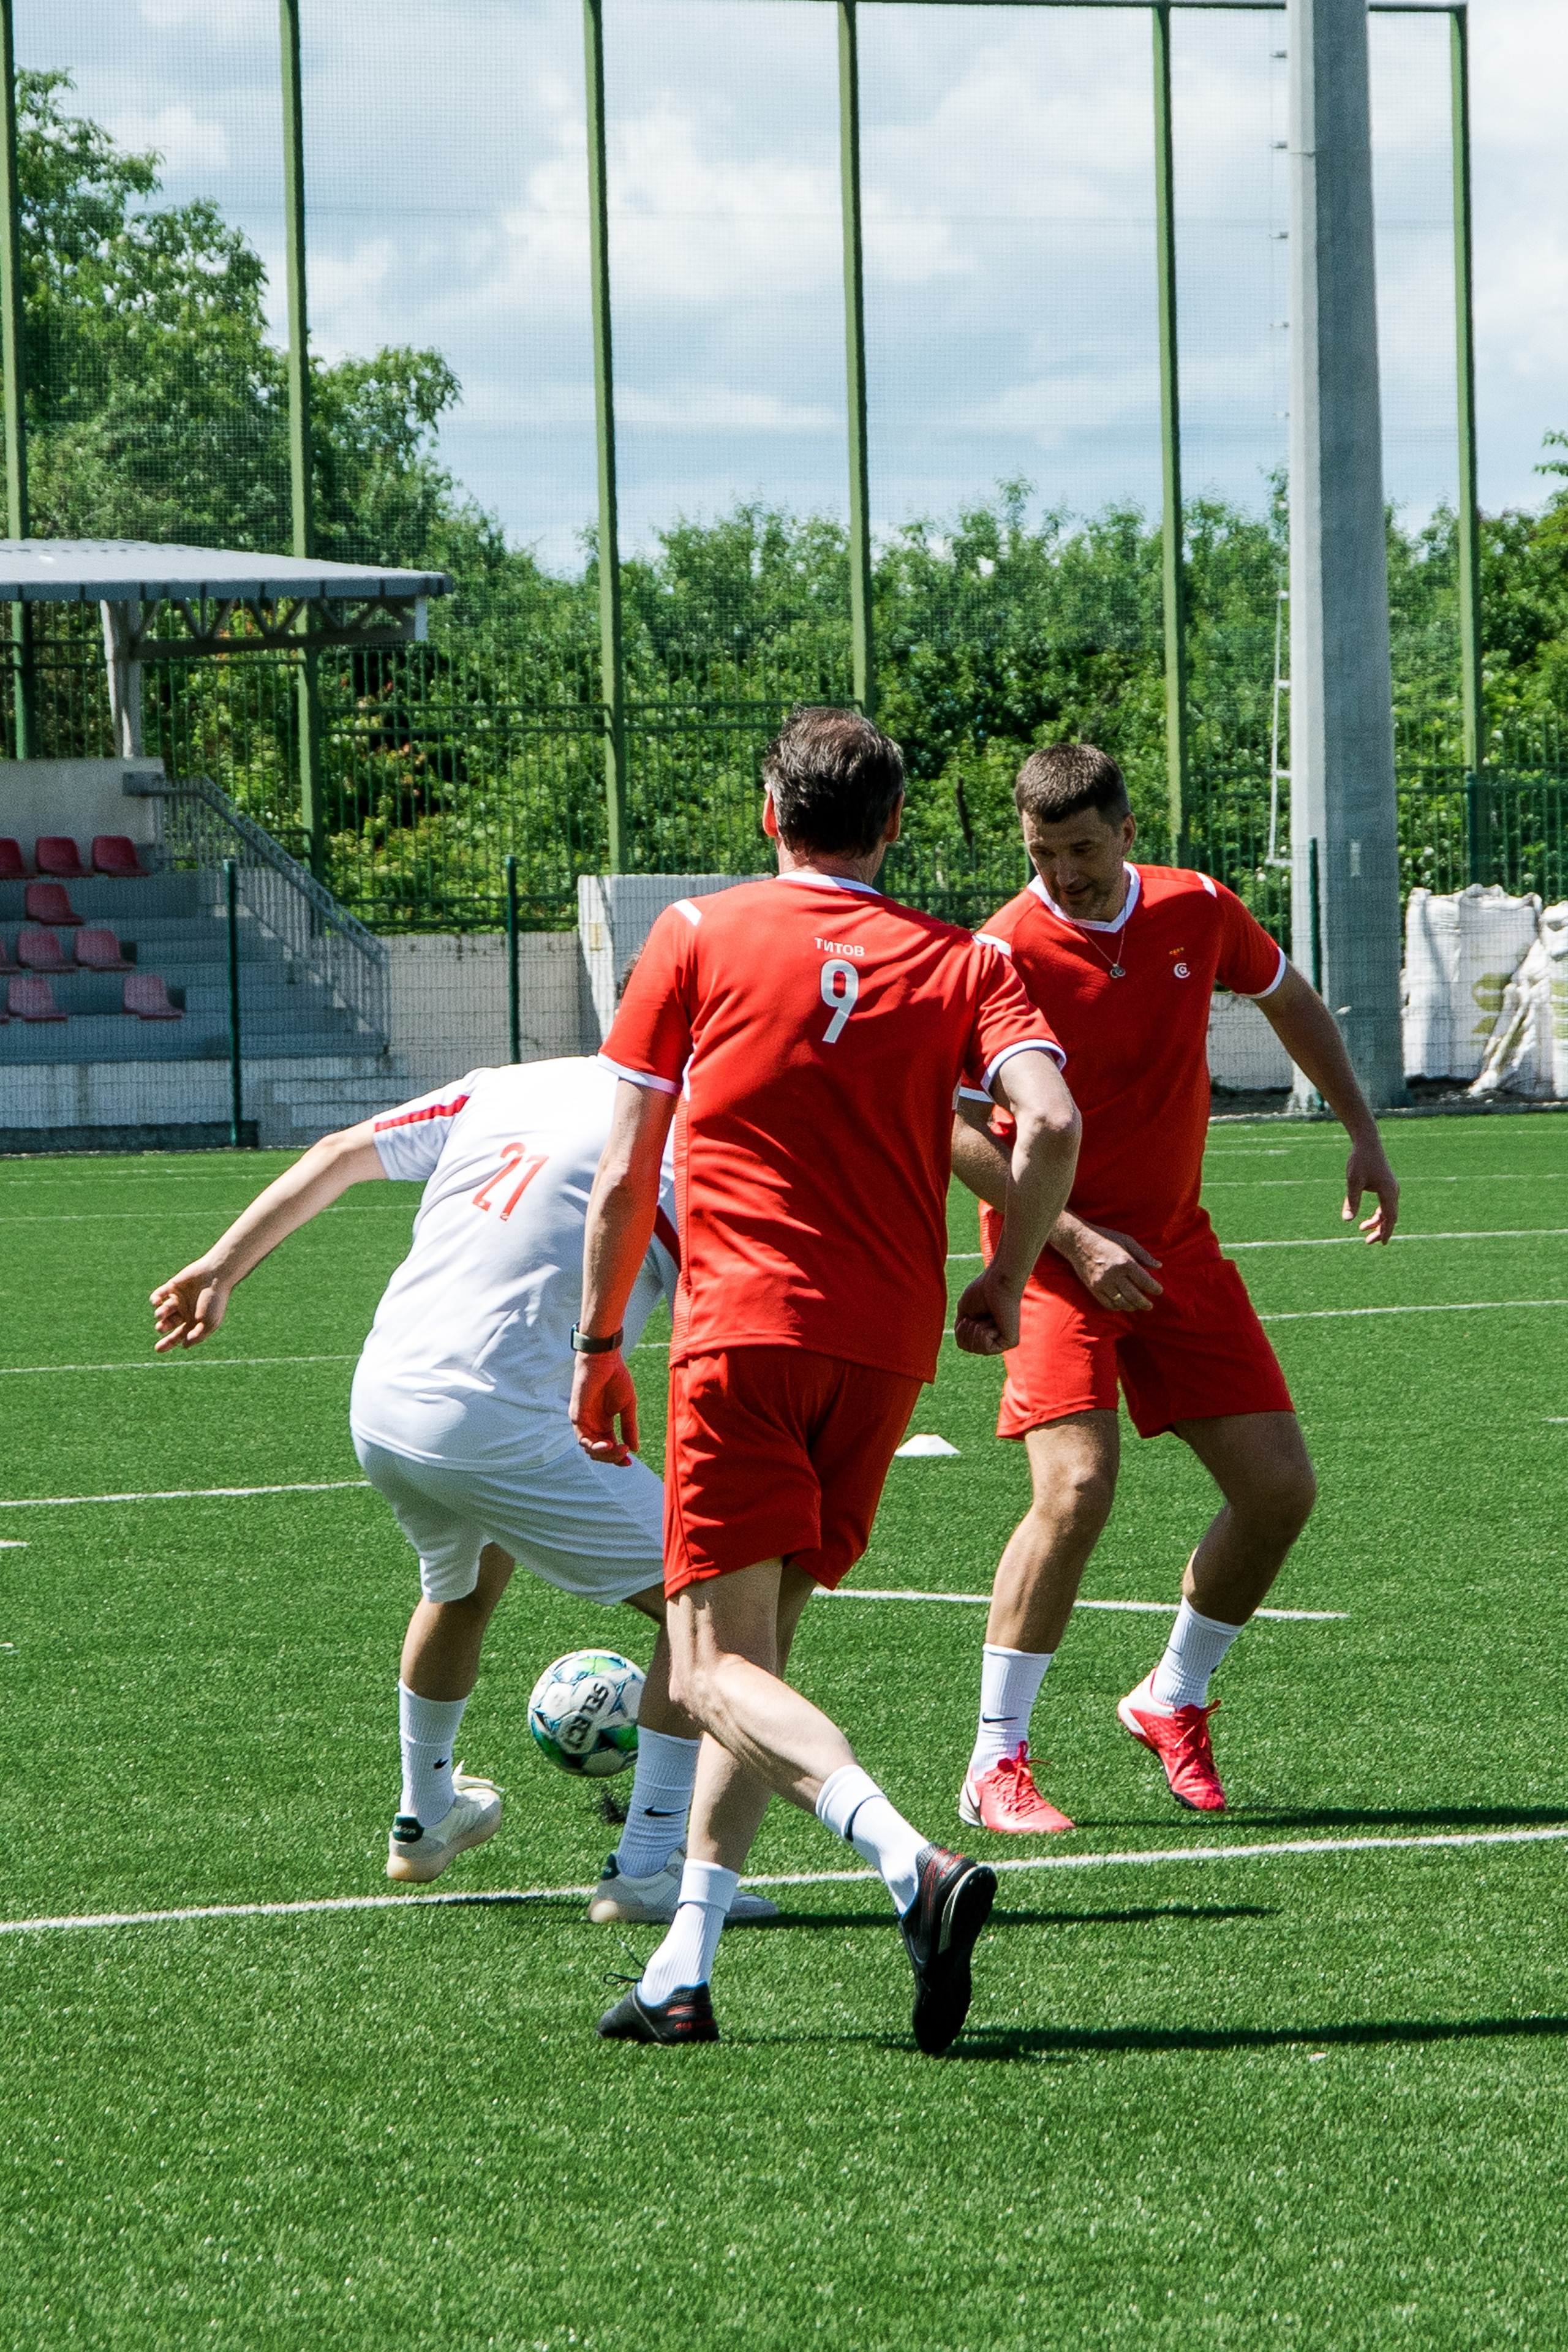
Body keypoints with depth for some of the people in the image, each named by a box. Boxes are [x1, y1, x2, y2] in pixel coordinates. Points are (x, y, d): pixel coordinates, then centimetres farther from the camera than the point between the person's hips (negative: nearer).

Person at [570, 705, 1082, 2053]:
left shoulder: (697, 939, 5)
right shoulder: (960, 963, 9)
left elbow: (621, 1181, 4)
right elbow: (1050, 1120, -9)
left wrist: (598, 1349, 14)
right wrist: (1004, 1285, 4)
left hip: (745, 1332, -4)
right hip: (890, 1343, 4)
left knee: (717, 1665, -9)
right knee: (755, 1648, 16)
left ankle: (916, 1865, -33)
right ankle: (684, 1974, 10)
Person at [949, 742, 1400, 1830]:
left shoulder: (1197, 911, -2)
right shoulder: (1009, 951, -17)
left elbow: (1292, 1000, 18)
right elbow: (955, 1128, -15)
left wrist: (1364, 1134, 13)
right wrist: (1073, 1239, -21)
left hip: (1175, 1243, 5)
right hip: (1056, 1250, -5)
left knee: (1280, 1487, 1)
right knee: (1077, 1487, -23)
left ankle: (1175, 1700, 24)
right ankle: (997, 1762, -12)